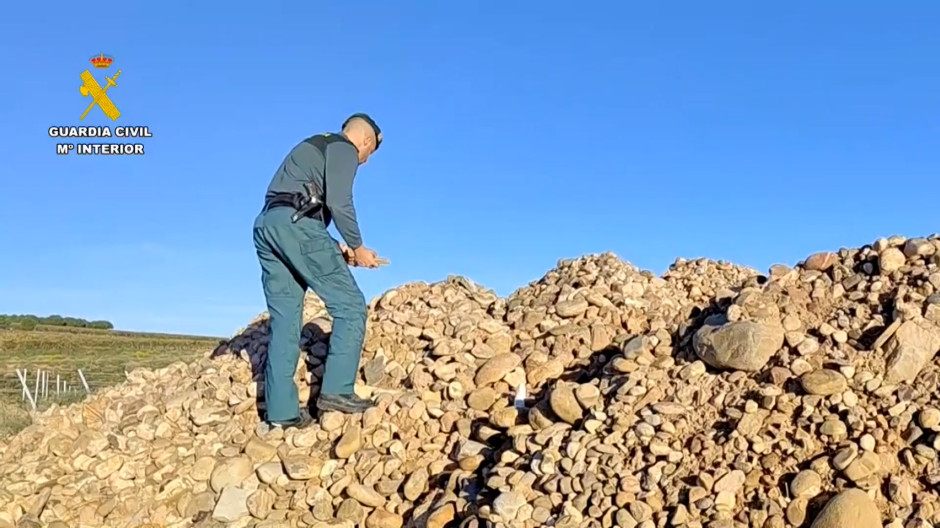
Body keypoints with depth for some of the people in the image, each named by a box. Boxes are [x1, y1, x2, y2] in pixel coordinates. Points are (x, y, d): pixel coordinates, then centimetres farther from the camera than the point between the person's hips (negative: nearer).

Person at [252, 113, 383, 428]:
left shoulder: (314, 146, 33)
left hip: (266, 226, 9)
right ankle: (336, 390, -9)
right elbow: (338, 202, -10)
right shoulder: (344, 148, 5)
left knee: (284, 321, 6)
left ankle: (281, 411, 3)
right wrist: (357, 247, 0)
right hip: (296, 224, -9)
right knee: (349, 305, -3)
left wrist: (335, 248, 23)